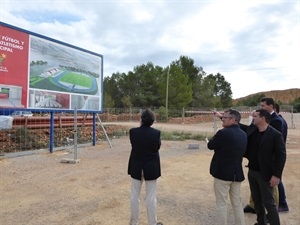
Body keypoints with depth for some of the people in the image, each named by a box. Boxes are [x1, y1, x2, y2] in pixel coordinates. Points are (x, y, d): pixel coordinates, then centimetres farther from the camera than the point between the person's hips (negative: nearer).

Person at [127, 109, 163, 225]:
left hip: (136, 167, 2)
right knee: (151, 197, 11)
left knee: (134, 196, 16)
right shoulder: (156, 133, -15)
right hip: (151, 168, -1)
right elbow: (158, 147, 0)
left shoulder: (133, 131, -12)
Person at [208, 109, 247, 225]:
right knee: (237, 203, 19)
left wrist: (215, 137, 9)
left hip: (222, 173, -7)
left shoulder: (224, 132, -20)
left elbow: (210, 145, -8)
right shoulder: (243, 134, 5)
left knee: (221, 204, 7)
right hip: (237, 173, 7)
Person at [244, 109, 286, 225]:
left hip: (265, 174, -6)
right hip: (252, 171, 7)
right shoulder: (251, 130, 1)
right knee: (257, 200, 19)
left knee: (268, 203, 4)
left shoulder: (275, 135, -16)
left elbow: (281, 156, -16)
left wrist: (277, 175, -18)